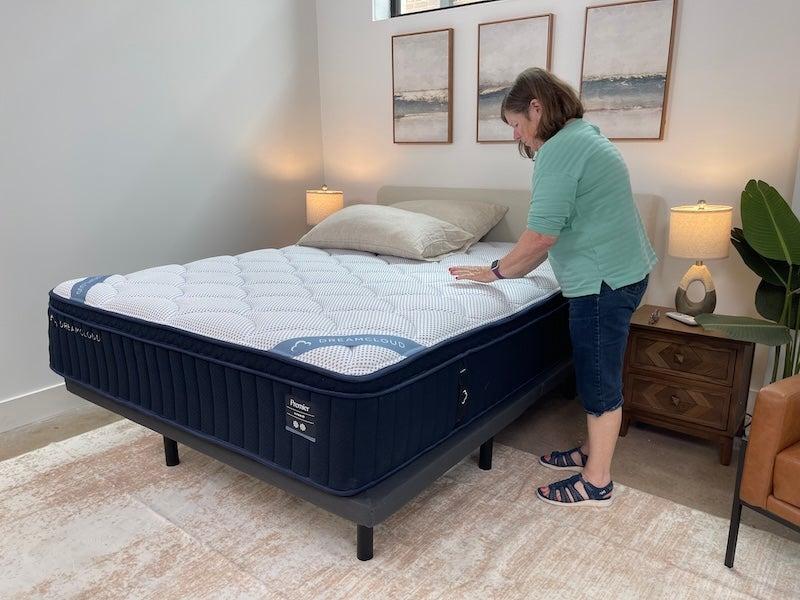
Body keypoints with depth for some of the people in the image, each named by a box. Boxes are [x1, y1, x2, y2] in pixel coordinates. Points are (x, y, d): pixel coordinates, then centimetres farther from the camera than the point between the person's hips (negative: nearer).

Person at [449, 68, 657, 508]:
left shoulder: (559, 149, -17)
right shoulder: (584, 137, 17)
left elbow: (541, 235, -24)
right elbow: (558, 230, 20)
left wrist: (496, 272, -9)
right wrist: (514, 269, 17)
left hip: (604, 281, -10)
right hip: (620, 273, 10)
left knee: (600, 378, 0)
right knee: (596, 372, 19)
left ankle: (596, 483, 14)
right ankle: (592, 451, 35)